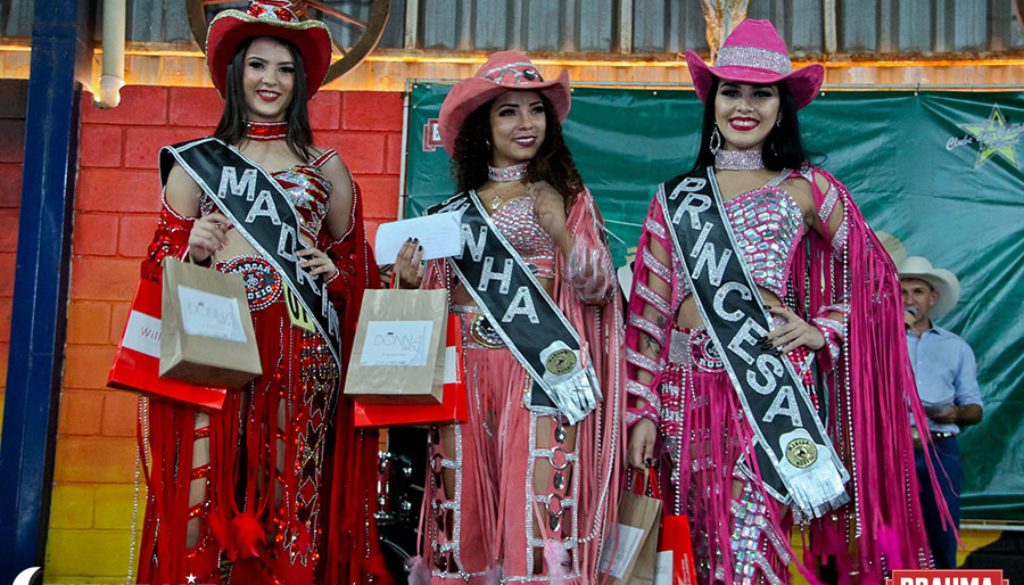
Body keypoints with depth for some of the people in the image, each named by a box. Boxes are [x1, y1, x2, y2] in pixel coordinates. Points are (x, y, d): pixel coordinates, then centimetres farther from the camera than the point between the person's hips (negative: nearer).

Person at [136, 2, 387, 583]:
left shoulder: (326, 169, 17)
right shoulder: (195, 161, 14)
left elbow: (356, 264, 23)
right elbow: (161, 262, 13)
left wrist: (335, 272, 2)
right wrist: (191, 252, -7)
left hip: (303, 347, 1)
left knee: (292, 488, -3)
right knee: (203, 494, -9)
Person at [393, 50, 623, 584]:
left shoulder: (566, 196, 8)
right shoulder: (455, 210, 14)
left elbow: (599, 288, 0)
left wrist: (561, 231, -14)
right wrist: (411, 282, -3)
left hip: (540, 372, -2)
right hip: (465, 373, 3)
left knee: (539, 517, -8)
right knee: (464, 512, 3)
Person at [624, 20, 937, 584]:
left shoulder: (805, 187, 6)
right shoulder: (675, 196, 10)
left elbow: (872, 271, 13)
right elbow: (651, 310, 8)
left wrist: (824, 329, -1)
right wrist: (643, 409, 3)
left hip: (773, 382, -2)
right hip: (689, 386, 2)